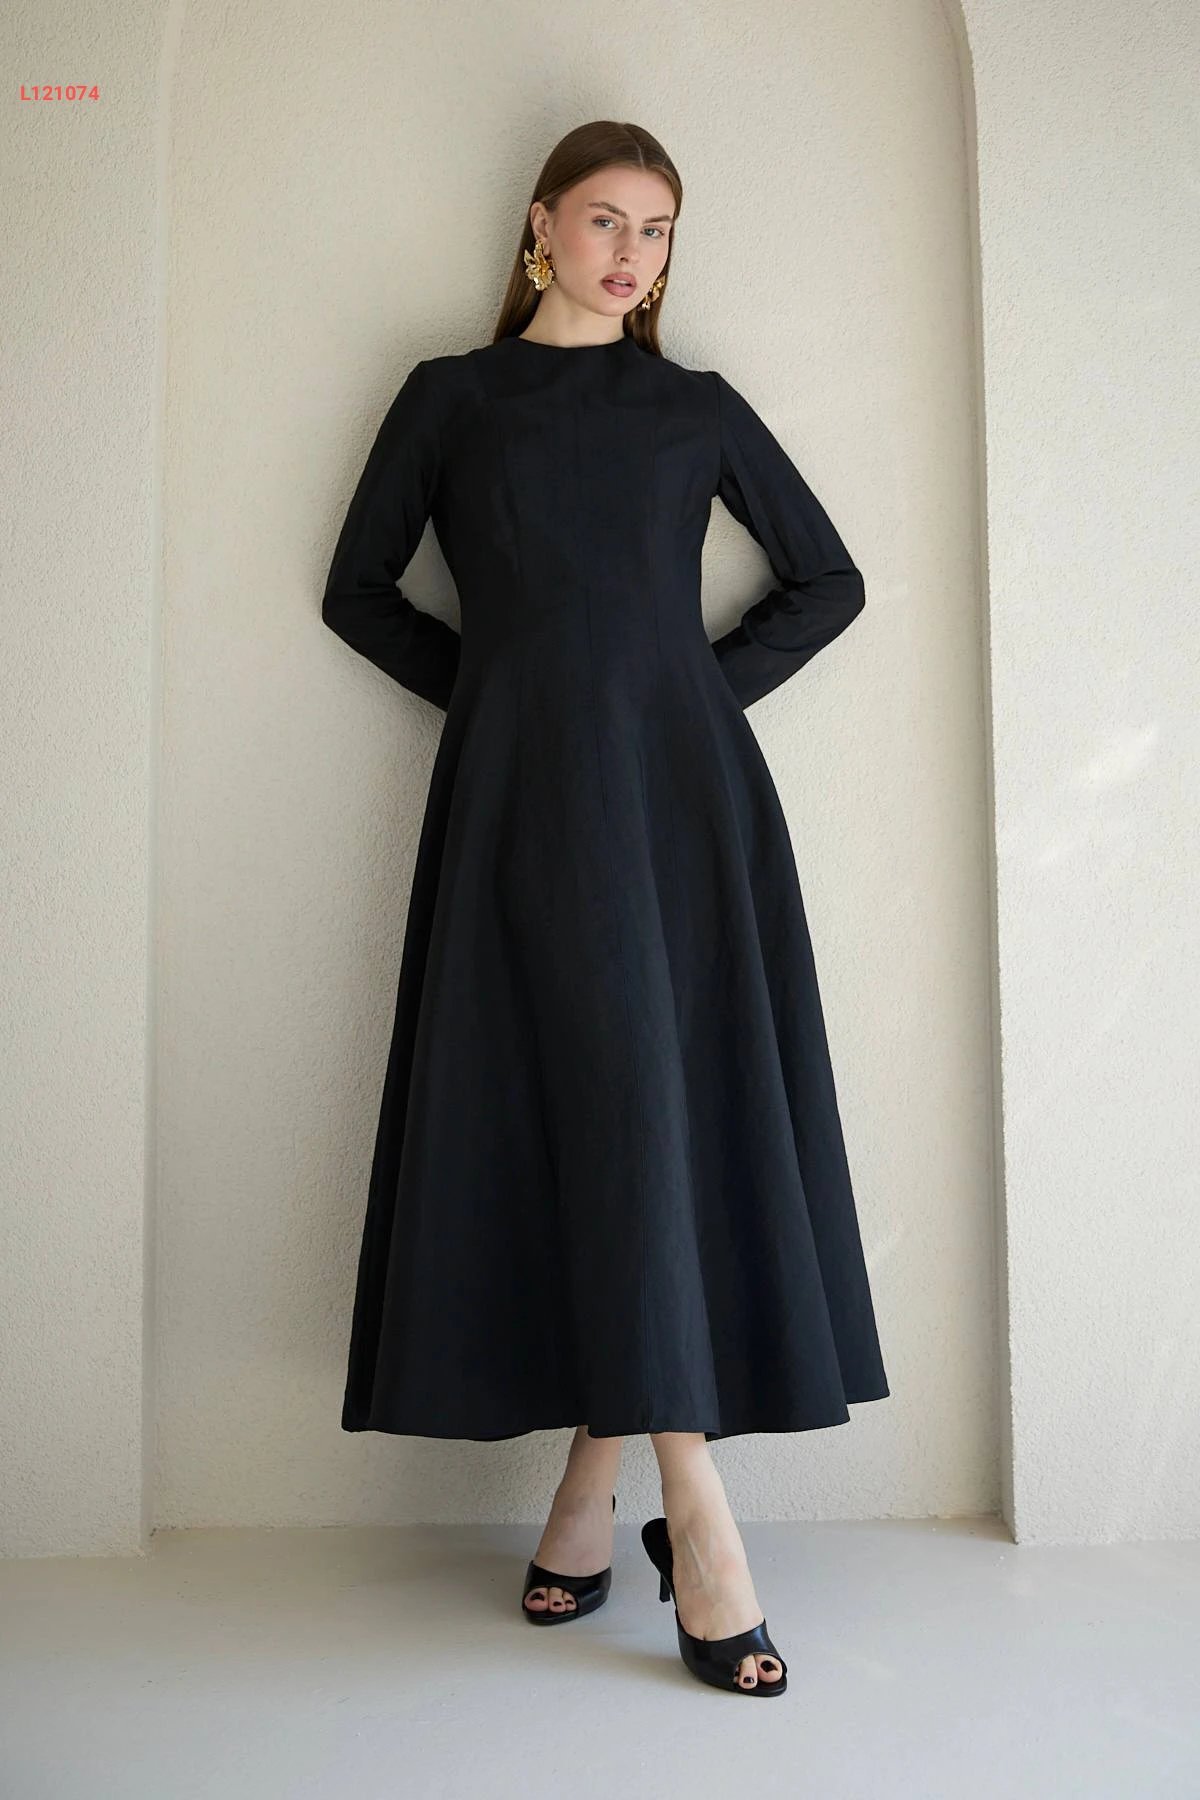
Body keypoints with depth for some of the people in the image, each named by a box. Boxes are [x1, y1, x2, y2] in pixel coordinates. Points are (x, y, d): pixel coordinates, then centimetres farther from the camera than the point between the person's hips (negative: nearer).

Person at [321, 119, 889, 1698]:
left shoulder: (699, 408, 17)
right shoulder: (451, 398, 15)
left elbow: (829, 579, 18)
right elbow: (361, 591, 14)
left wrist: (714, 688, 5)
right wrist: (490, 689, 3)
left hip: (684, 789, 2)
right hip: (525, 791, -2)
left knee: (680, 1100, -5)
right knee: (596, 1095, -10)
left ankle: (599, 1479, 6)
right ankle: (692, 1505, -9)